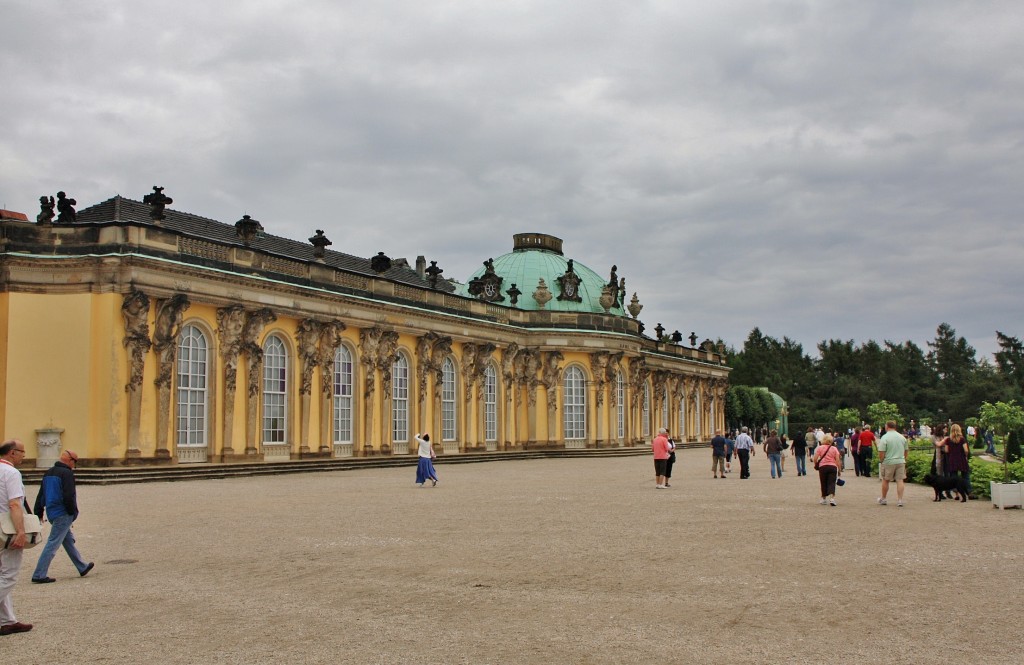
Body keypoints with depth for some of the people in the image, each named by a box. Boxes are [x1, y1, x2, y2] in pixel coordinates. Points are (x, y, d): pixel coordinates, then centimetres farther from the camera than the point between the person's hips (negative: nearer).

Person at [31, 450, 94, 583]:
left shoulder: (48, 473, 14)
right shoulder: (67, 473, -15)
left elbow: (40, 495, 17)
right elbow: (69, 496, -22)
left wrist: (39, 513, 20)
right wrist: (73, 512, -11)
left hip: (51, 513, 10)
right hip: (63, 514, -10)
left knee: (69, 541, 19)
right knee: (53, 544, -6)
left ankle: (82, 568, 30)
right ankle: (39, 575, -6)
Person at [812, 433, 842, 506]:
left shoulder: (819, 448, 2)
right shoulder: (834, 448, 7)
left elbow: (815, 459, -6)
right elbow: (838, 460, 2)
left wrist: (816, 464, 14)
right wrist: (839, 470, 7)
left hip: (823, 467, 0)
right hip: (833, 467, 0)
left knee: (824, 483, 12)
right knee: (831, 483, -3)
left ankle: (824, 499, 21)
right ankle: (832, 498, -21)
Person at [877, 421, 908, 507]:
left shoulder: (885, 437, -10)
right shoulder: (902, 437, 8)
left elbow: (881, 452, -14)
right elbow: (905, 451, 14)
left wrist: (881, 461, 1)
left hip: (888, 462, -4)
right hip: (900, 461, 4)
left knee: (885, 480, 10)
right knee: (900, 480, 3)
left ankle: (883, 499, 21)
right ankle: (900, 500, -1)